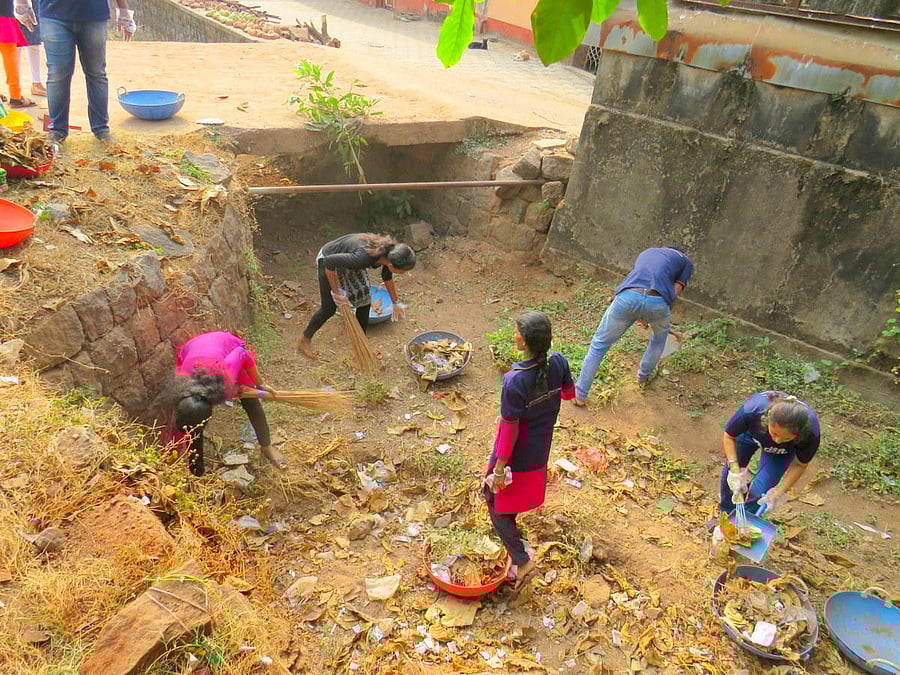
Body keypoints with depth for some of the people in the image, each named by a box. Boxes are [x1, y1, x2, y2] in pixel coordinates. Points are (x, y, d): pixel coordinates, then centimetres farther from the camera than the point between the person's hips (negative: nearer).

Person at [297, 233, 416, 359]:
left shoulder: (390, 253, -21)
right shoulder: (363, 257, -44)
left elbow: (387, 277, 1)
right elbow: (329, 261, -36)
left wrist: (396, 303, 10)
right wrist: (336, 290, -28)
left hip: (347, 258, 7)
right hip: (328, 260, -7)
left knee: (365, 301, 2)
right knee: (329, 309, 0)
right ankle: (304, 340, 24)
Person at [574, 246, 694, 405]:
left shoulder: (646, 252, 40)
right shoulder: (686, 262, 29)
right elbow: (675, 292, 16)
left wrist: (640, 316, 56)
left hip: (628, 296, 2)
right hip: (657, 302, -1)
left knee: (599, 344, 16)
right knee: (660, 335, 35)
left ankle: (580, 394, 17)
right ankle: (644, 376, 47)